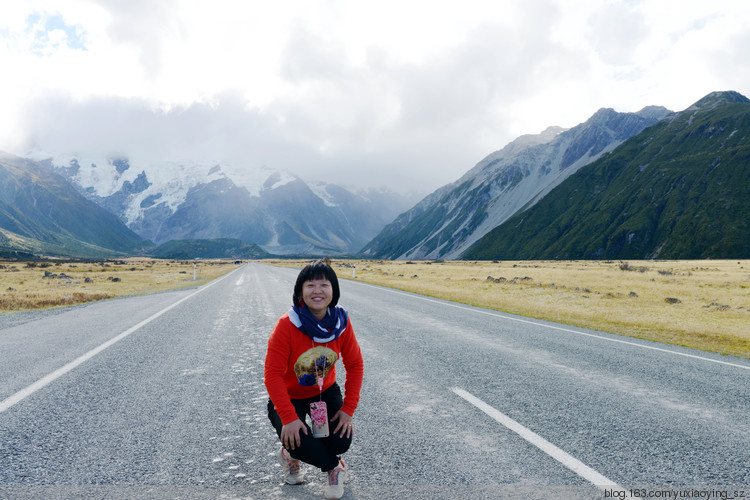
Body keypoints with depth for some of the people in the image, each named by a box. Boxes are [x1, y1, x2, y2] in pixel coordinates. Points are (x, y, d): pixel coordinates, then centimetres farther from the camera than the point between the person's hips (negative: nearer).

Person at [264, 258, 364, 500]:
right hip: (289, 396, -3)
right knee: (298, 442, -26)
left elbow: (355, 364, -6)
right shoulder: (287, 325, -27)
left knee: (341, 442, -16)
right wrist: (289, 418, -29)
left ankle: (291, 454, 20)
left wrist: (348, 409, -10)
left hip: (325, 391, 3)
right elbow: (273, 374, -25)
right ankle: (333, 467, 10)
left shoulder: (341, 322, -16)